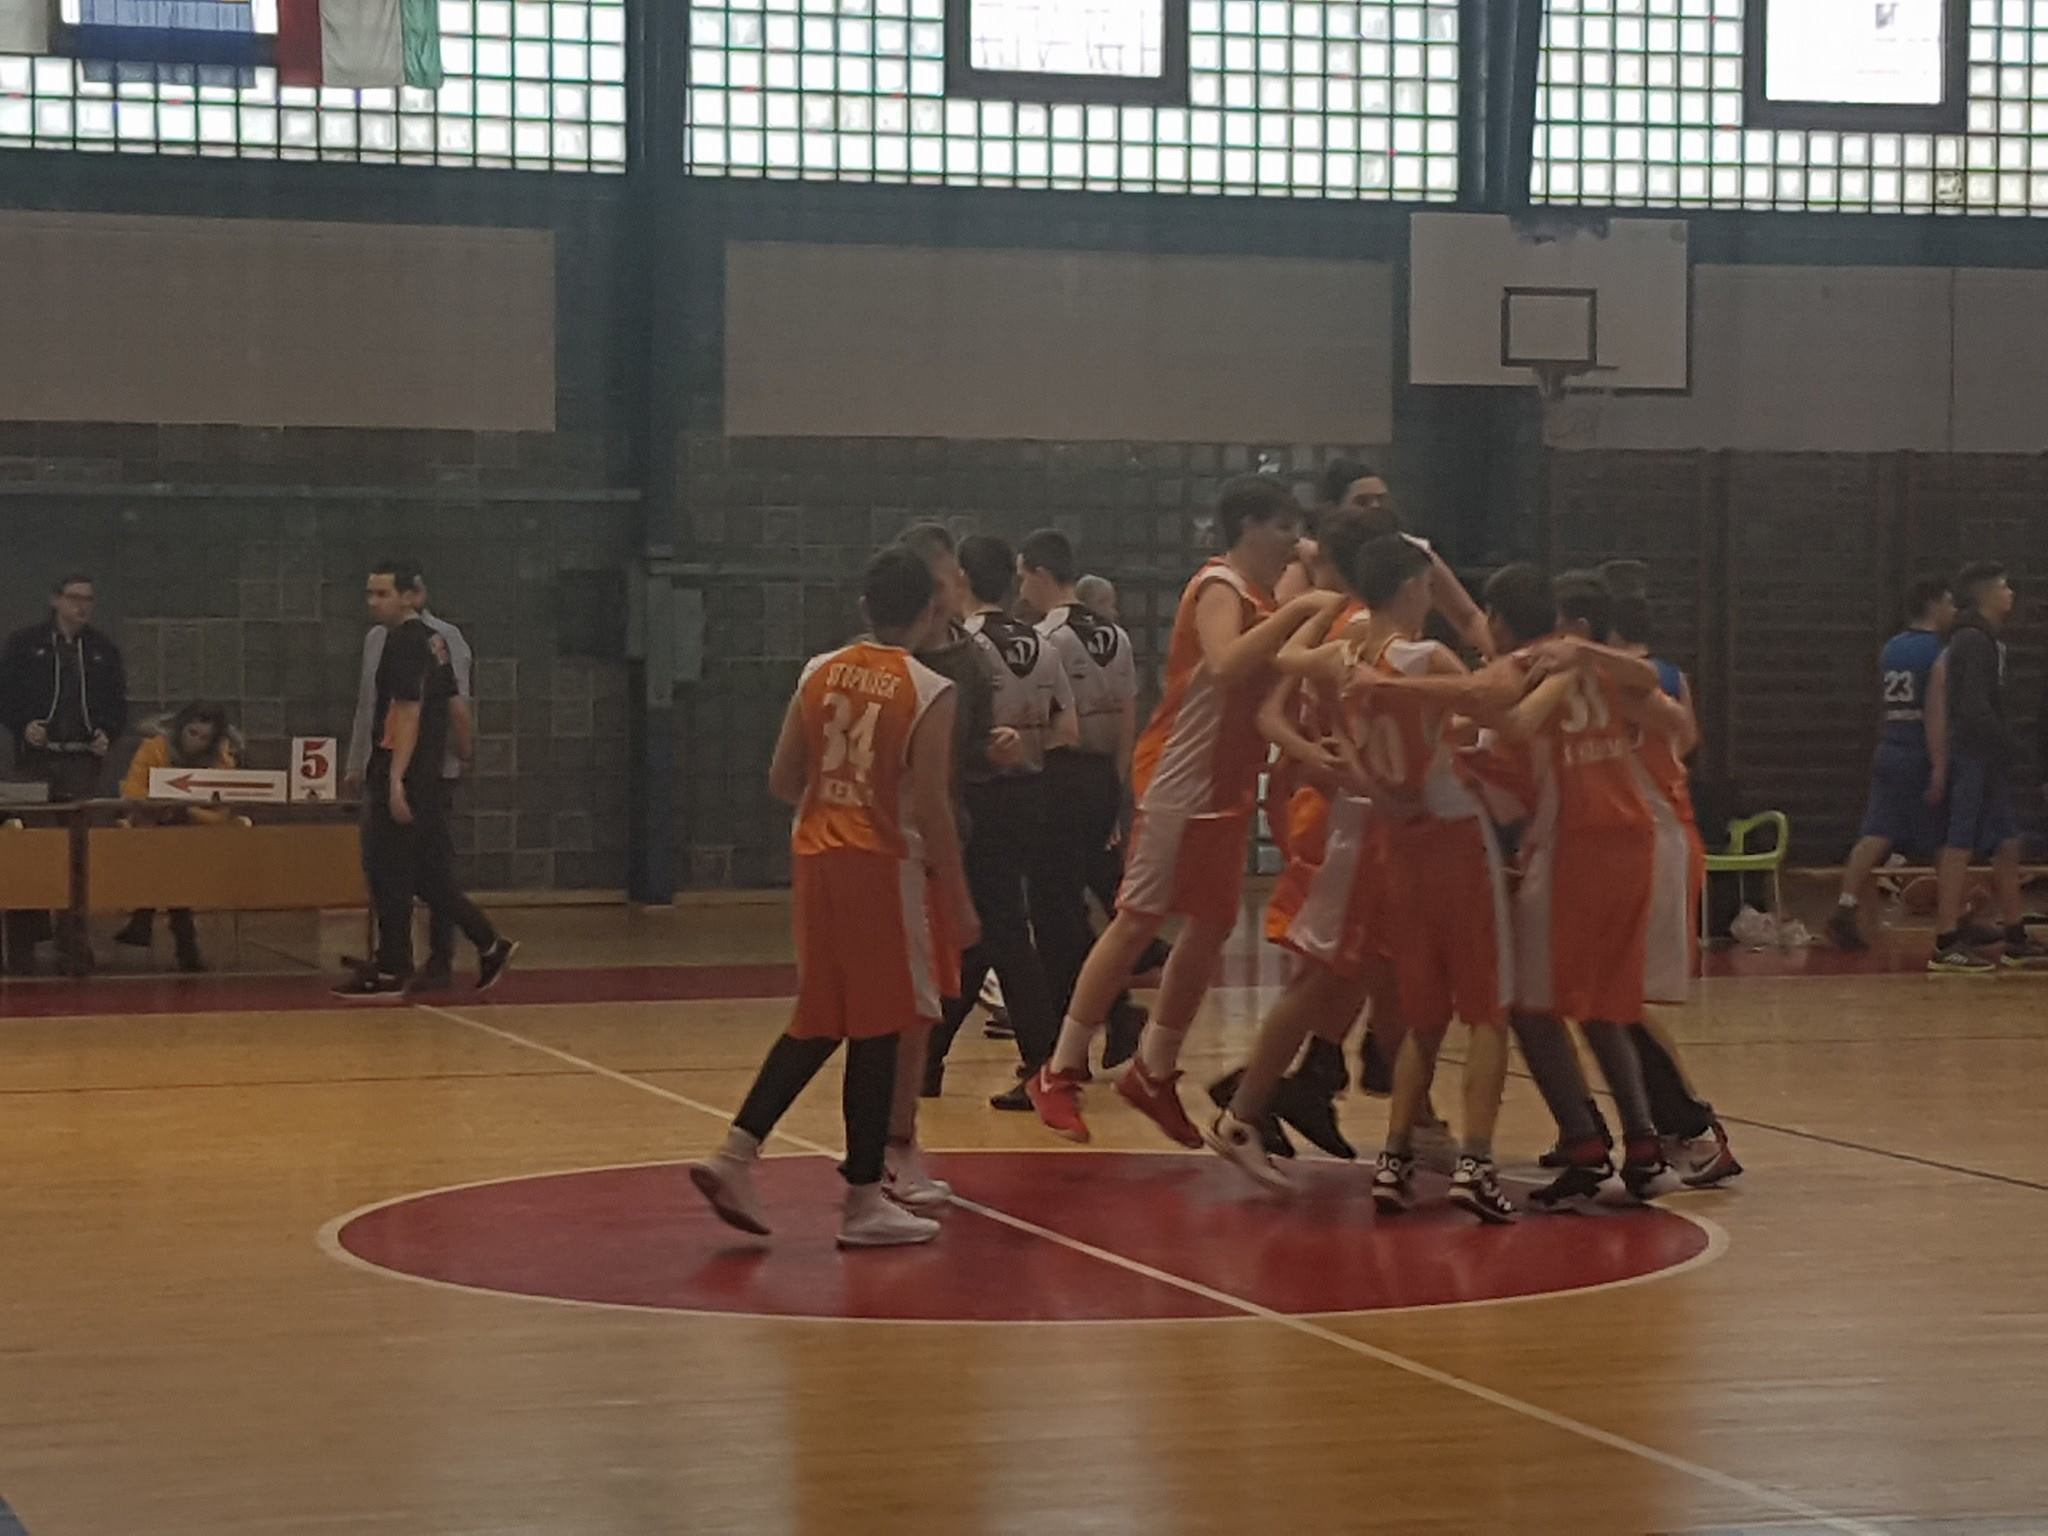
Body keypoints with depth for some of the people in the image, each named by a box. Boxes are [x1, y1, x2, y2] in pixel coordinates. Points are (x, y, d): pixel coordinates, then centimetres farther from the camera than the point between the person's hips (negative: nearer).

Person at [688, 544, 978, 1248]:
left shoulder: (819, 674, 6)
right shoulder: (930, 693, -11)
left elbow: (782, 780, 8)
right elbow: (931, 808, -14)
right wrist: (959, 902, -6)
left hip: (816, 855, 6)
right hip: (883, 866, -6)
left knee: (818, 1020, 17)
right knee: (875, 1030, 2)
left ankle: (735, 1153, 9)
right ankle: (864, 1201, 7)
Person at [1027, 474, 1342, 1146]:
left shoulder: (1262, 596, 15)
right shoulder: (1220, 588, -14)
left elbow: (1269, 682, 18)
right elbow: (1225, 667, -32)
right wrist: (1295, 611, -33)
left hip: (1228, 787, 9)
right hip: (1180, 781, -9)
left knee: (1211, 930, 9)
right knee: (1138, 921, -7)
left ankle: (1153, 1072, 20)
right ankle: (1059, 1072, -1)